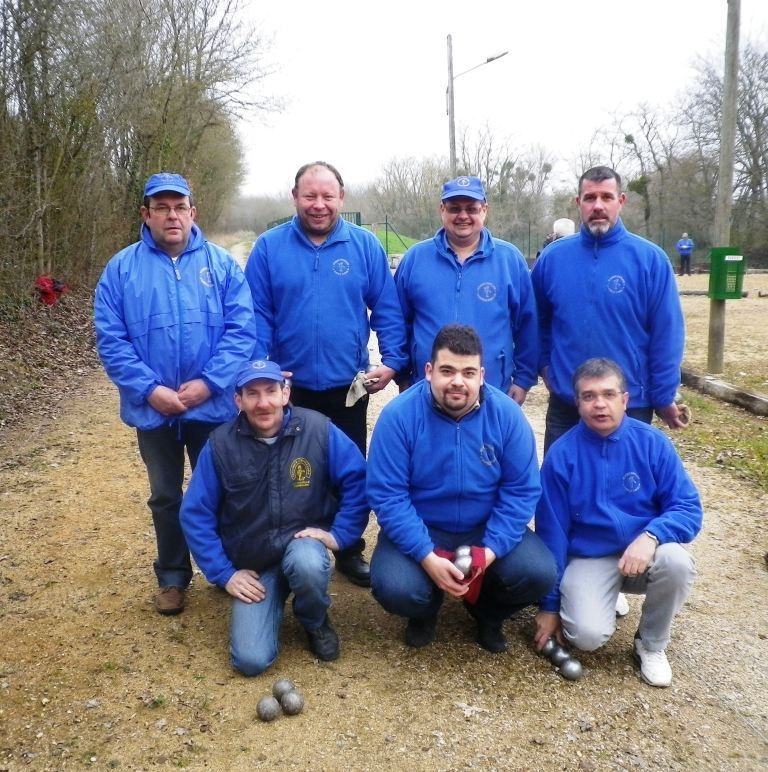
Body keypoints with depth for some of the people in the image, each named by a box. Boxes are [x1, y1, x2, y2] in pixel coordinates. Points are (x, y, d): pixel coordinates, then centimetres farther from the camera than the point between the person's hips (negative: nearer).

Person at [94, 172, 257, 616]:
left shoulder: (222, 264, -1)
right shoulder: (122, 269, -1)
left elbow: (242, 330, -9)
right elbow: (110, 339, -6)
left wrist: (209, 383, -19)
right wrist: (149, 389, -17)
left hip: (214, 406, 0)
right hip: (153, 409, 1)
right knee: (166, 496, 16)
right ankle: (173, 576, 34)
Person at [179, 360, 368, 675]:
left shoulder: (317, 429, -12)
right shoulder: (220, 444, -10)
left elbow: (358, 480, -5)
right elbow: (195, 515, -5)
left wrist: (340, 534, -12)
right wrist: (225, 574, -7)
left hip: (302, 544, 0)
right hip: (252, 563, 1)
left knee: (307, 563, -37)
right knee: (251, 659, -14)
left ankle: (316, 622, -1)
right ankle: (275, 599, 20)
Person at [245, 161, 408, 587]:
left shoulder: (365, 245, -2)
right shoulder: (269, 247, -3)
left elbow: (387, 309, -2)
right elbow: (257, 315, -4)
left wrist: (392, 360, -11)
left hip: (348, 386, 1)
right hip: (289, 387, 0)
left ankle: (350, 551, 32)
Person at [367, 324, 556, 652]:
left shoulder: (506, 413, -12)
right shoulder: (399, 415, -18)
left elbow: (522, 490, -9)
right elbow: (387, 495, -18)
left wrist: (490, 551, -20)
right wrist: (428, 558, -26)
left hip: (487, 529, 2)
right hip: (420, 530, -1)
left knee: (538, 573, -21)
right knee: (394, 589, -28)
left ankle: (488, 612, 15)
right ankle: (424, 611, 14)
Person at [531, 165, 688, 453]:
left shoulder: (650, 259, -9)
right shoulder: (553, 257, 0)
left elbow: (667, 334, -8)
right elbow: (538, 320, 12)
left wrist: (663, 396, -7)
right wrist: (544, 364, 4)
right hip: (565, 404, 3)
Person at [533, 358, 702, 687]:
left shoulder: (652, 443, -8)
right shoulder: (561, 455, -11)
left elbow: (689, 508, -8)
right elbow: (551, 532, -5)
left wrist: (650, 536, -30)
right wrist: (549, 604, -1)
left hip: (645, 554, 2)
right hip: (588, 559, -2)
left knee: (676, 561, -31)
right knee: (588, 635, -26)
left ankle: (651, 645, -3)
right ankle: (601, 598, 12)